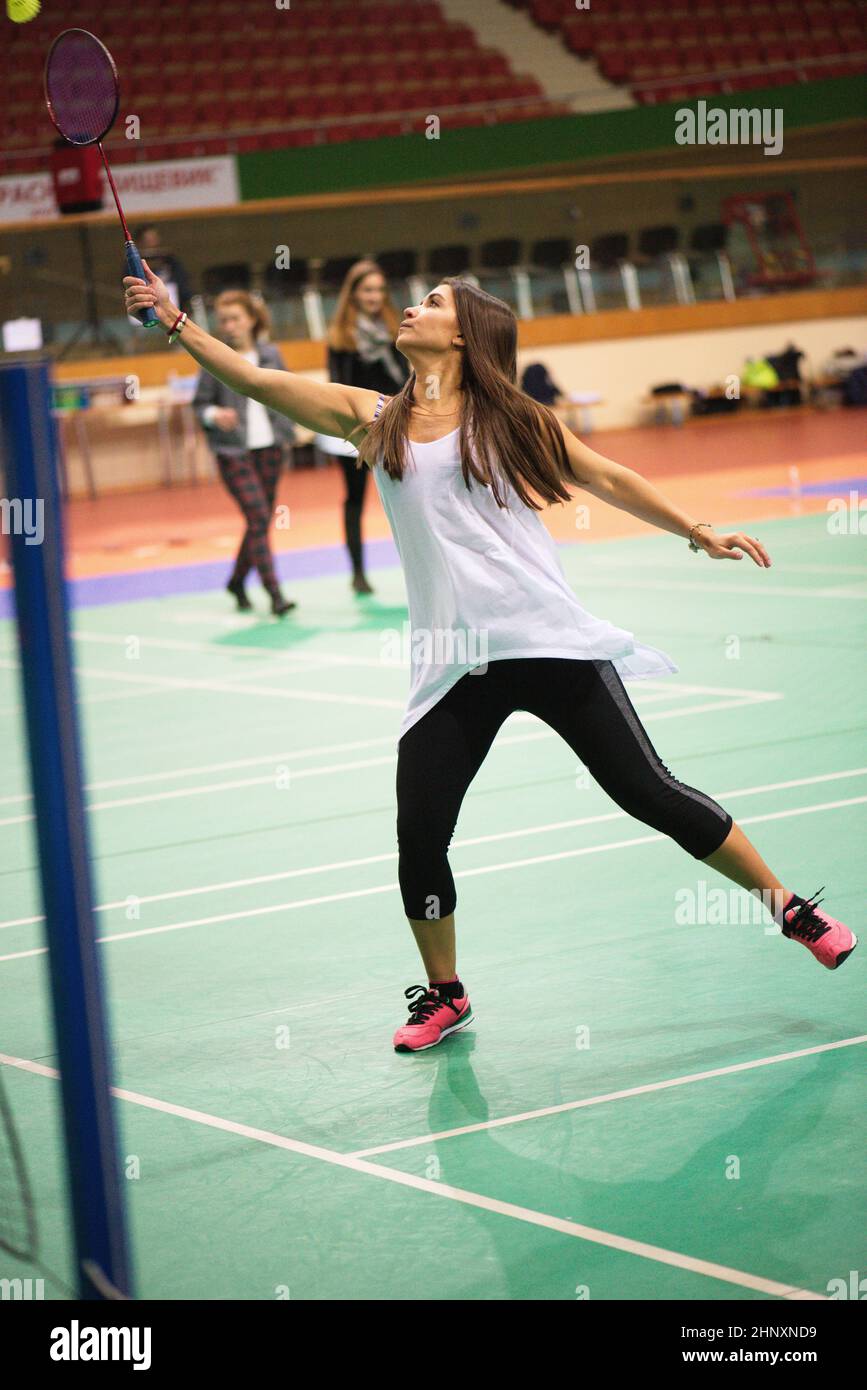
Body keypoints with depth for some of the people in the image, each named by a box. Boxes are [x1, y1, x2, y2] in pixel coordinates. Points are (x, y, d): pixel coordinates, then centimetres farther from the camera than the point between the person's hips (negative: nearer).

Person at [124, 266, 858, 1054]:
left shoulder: (508, 419, 6)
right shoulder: (374, 419, 11)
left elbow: (610, 481, 12)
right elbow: (256, 380, 9)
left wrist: (701, 532, 6)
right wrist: (173, 320, 4)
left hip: (549, 640, -2)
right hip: (453, 665, 2)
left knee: (650, 793, -2)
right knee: (420, 835, -4)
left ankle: (786, 904, 14)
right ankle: (444, 995, 19)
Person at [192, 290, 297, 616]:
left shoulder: (270, 354, 5)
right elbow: (200, 404, -1)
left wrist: (287, 432, 7)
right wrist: (214, 415, -21)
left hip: (270, 447, 4)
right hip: (234, 451, -4)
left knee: (261, 521, 10)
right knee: (258, 518, -13)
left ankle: (237, 582, 29)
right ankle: (274, 594, -13)